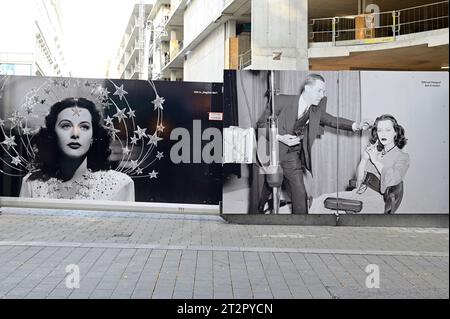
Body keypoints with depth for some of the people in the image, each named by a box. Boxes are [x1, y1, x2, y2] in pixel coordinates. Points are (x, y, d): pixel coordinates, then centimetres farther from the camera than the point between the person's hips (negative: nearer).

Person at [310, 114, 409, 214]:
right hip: (358, 193, 7)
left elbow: (394, 180, -14)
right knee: (320, 201, -14)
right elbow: (359, 178, 15)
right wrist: (364, 158, 0)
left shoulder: (403, 157, 6)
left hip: (376, 197, -6)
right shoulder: (373, 151, 22)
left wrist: (376, 161, -8)